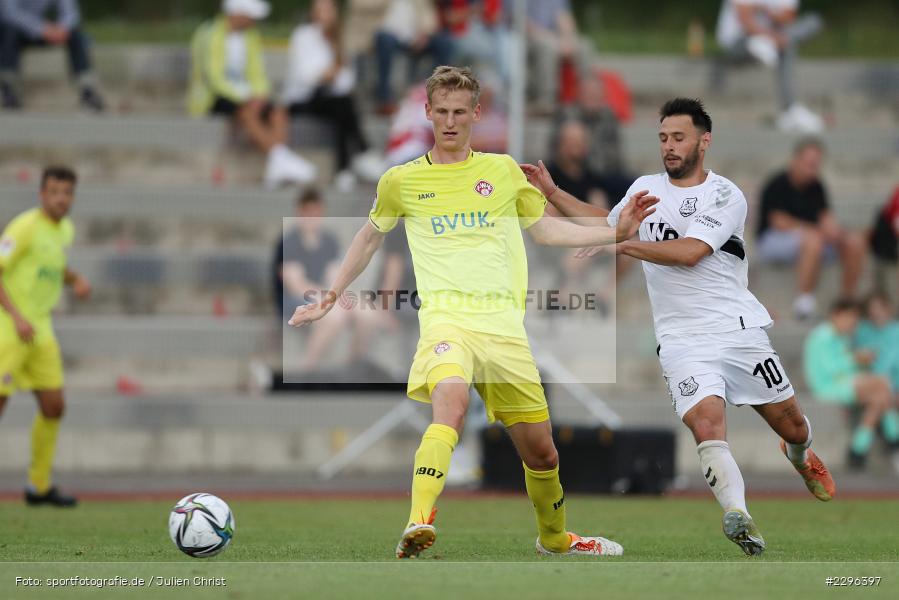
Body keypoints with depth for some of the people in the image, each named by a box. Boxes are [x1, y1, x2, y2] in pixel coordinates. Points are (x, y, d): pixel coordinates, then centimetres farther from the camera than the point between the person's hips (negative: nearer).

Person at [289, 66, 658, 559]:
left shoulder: (503, 171, 14)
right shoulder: (402, 181, 10)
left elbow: (543, 229, 27)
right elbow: (370, 236, 27)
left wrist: (614, 233, 17)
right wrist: (330, 298, 28)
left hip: (504, 323, 3)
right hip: (446, 316, -3)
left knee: (539, 449, 7)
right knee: (451, 401, -35)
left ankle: (554, 537, 34)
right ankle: (419, 525, -47)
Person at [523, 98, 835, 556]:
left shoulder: (726, 196, -7)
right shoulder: (645, 188, 11)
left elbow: (690, 251, -21)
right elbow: (607, 222, 30)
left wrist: (621, 246, -23)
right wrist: (552, 193, 21)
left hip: (740, 329, -2)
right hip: (682, 339, 2)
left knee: (789, 421, 9)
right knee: (706, 420, -24)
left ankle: (800, 456, 47)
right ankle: (738, 517, -39)